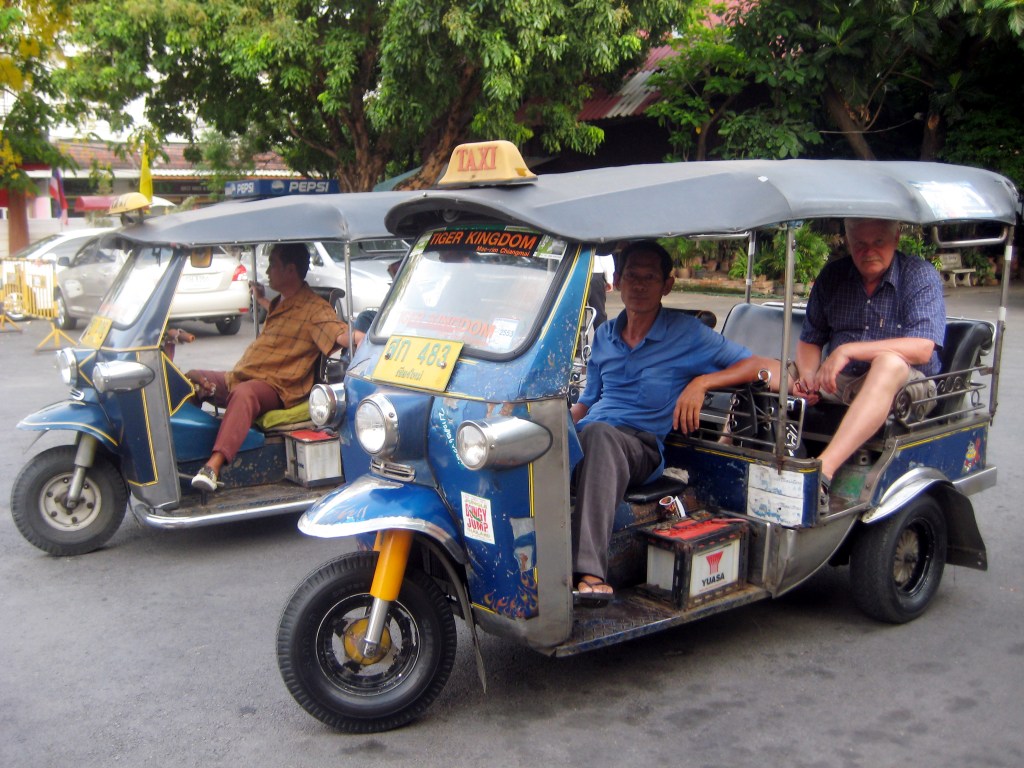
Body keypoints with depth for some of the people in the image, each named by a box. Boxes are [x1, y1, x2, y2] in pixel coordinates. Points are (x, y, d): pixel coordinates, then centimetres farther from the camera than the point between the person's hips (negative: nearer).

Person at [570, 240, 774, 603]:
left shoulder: (686, 333, 8)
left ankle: (589, 570, -50)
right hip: (583, 437, 4)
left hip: (640, 446, -4)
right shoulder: (604, 335, 23)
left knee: (599, 434, -42)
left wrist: (701, 383, -11)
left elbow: (757, 365, 5)